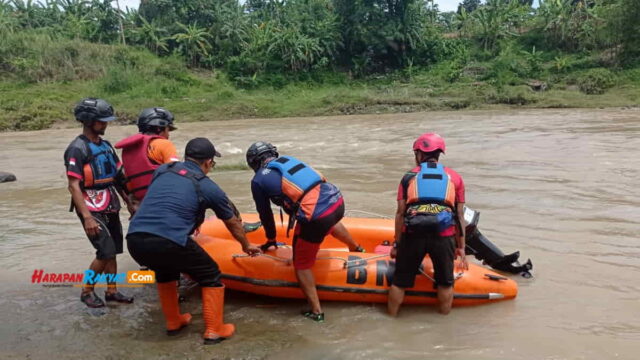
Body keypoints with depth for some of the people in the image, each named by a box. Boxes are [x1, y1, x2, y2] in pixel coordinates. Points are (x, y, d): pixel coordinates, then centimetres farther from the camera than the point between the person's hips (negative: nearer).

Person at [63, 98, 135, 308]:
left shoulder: (106, 146, 10)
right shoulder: (77, 149, -13)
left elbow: (118, 178, 17)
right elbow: (74, 186, -18)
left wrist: (129, 203, 16)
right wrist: (87, 217, -25)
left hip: (110, 207, 7)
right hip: (92, 210, -7)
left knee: (113, 251, 10)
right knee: (106, 252, -10)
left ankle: (111, 291, 22)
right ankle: (87, 292, 9)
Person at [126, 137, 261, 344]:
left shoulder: (162, 170, 18)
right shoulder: (208, 187, 9)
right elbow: (233, 224, 24)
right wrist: (246, 246, 42)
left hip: (134, 241, 5)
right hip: (169, 243, -5)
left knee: (165, 271, 35)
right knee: (211, 276, 18)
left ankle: (173, 322, 42)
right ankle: (214, 331, 21)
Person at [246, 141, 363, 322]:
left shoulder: (258, 180, 6)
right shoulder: (288, 159, 22)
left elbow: (265, 214, 18)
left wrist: (271, 239, 36)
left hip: (315, 218, -6)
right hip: (337, 201, 6)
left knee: (301, 265, 16)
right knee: (330, 223, 43)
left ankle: (316, 311, 21)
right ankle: (356, 248, 65)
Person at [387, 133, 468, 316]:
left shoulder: (409, 177, 10)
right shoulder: (455, 177, 13)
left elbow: (400, 213, 5)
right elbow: (459, 215, 9)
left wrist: (397, 243, 12)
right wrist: (461, 247, 14)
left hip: (413, 234, 0)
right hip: (443, 237, 0)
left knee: (400, 281, 15)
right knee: (445, 282, 18)